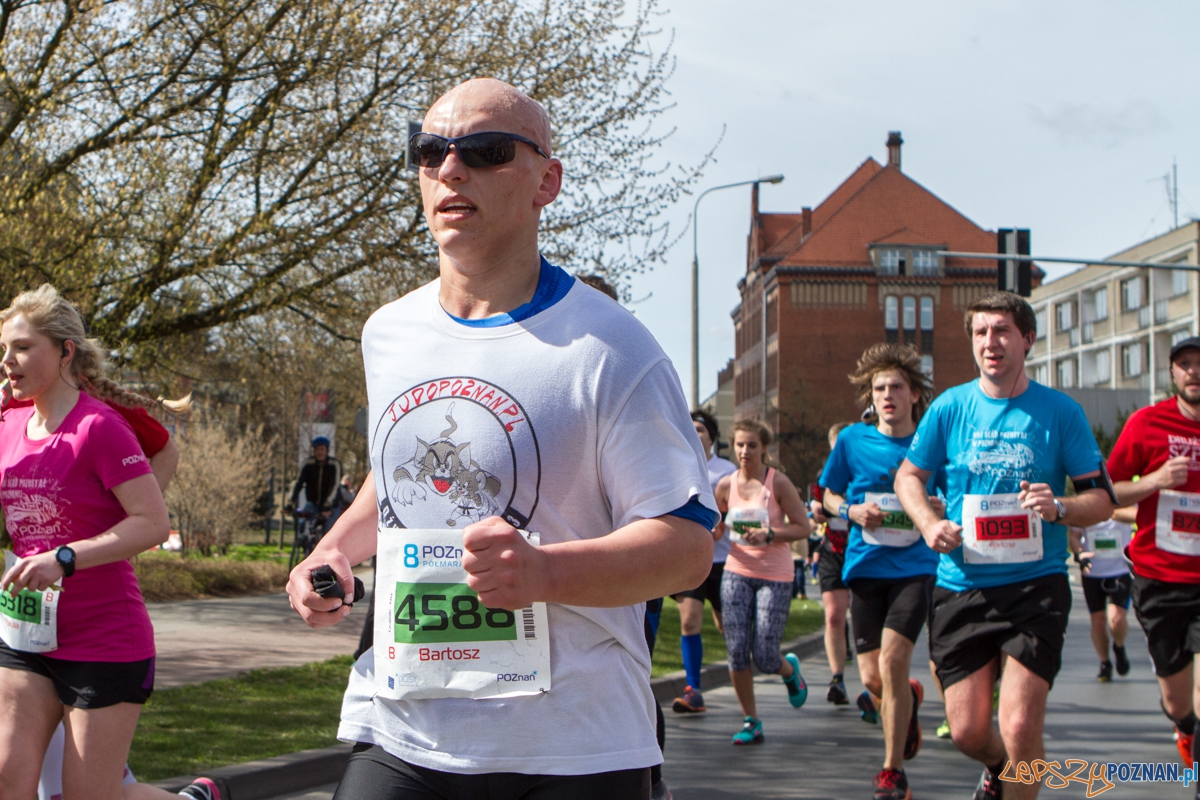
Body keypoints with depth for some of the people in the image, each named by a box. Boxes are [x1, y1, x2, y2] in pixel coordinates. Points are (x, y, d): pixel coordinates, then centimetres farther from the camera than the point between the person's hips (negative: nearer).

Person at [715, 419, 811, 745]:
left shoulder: (778, 482, -6)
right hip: (737, 573, 3)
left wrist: (769, 535, -19)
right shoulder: (726, 485, 4)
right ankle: (751, 721, 9)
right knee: (736, 651, -6)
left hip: (775, 576, -3)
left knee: (764, 657, -8)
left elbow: (803, 527, -6)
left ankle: (790, 669, 30)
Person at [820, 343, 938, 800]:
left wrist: (935, 508, -12)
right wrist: (852, 511, -7)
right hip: (865, 568, 2)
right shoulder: (852, 441, 2)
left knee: (891, 662, -16)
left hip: (915, 568, -2)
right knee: (871, 678, 3)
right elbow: (828, 496, 14)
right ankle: (909, 699, 41)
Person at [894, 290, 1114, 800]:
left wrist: (1059, 508, -19)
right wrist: (928, 522, -5)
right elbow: (909, 476, 15)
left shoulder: (1060, 411, -2)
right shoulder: (949, 408, 2)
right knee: (967, 732, 4)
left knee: (1019, 728, -14)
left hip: (1036, 586, -2)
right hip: (961, 588, 2)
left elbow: (1102, 499, 2)